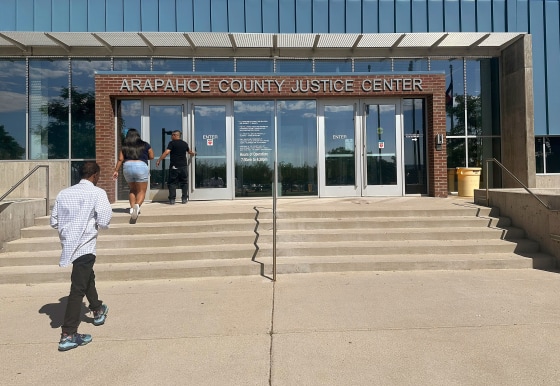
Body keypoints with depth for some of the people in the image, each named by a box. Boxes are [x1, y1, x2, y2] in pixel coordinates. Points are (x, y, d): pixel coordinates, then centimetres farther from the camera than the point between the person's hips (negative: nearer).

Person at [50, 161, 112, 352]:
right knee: (78, 289, -3)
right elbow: (104, 223, -16)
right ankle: (68, 335, 0)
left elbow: (54, 222, 8)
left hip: (69, 244, 7)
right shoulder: (97, 193, -12)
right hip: (85, 245, -7)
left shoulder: (63, 193, 5)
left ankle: (98, 310, 47)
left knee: (87, 277, 27)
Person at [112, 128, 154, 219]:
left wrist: (116, 171, 8)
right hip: (141, 166, -3)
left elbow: (120, 159, 5)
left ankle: (132, 208, 10)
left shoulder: (124, 146, 12)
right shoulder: (145, 145, 9)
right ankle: (137, 205, -27)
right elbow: (151, 156, 12)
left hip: (127, 166, 3)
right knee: (141, 191, 0)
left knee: (132, 189, 21)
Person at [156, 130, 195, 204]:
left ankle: (172, 200, 1)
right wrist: (193, 153, 54)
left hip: (174, 167, -4)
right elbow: (189, 151, 31)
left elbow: (166, 152, -16)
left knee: (172, 183, 4)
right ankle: (184, 199, 13)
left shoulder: (172, 143, -4)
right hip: (183, 167, 4)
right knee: (184, 183, 13)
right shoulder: (185, 143, 11)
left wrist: (159, 160, -12)